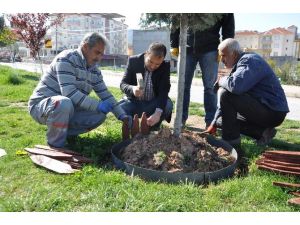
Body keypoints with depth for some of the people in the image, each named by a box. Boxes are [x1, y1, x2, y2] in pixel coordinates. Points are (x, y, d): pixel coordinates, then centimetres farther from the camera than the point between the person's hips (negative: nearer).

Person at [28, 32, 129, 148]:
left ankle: (63, 132, 7)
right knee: (65, 103, -39)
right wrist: (97, 105, -32)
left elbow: (105, 94, 5)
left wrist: (122, 116, -5)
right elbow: (69, 92, -30)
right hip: (41, 104, -7)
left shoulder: (94, 70, 3)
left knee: (100, 115, -7)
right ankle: (55, 146, -15)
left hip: (68, 109, 7)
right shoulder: (66, 59, -20)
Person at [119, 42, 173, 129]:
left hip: (153, 104, 0)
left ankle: (153, 128, -4)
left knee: (168, 105, -30)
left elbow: (164, 91, -22)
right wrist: (132, 89, -37)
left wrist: (158, 113, -40)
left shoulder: (165, 66, -12)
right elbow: (123, 84, -11)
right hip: (134, 102, 1)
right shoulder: (133, 61, -11)